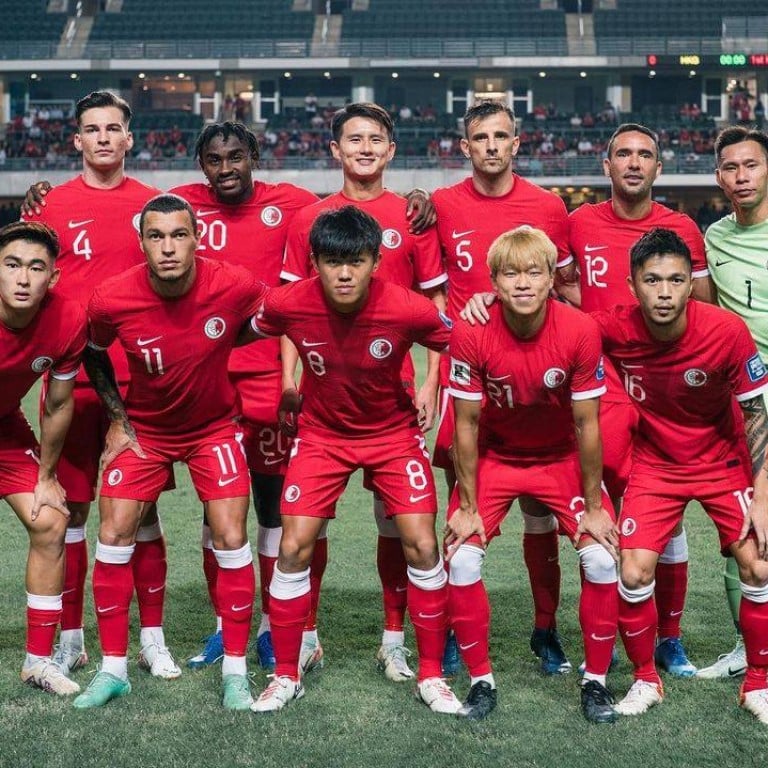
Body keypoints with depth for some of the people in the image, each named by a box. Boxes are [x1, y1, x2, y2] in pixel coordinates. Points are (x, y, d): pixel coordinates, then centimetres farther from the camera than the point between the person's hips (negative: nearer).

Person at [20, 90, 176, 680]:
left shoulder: (155, 205, 7)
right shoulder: (51, 205, 5)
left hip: (140, 376, 0)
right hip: (71, 376, 0)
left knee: (141, 506, 4)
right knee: (71, 505, 5)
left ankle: (153, 638, 12)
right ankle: (69, 638, 16)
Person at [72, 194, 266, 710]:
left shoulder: (235, 287, -24)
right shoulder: (111, 301, -22)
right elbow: (93, 354, 1)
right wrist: (117, 418, -2)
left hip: (214, 427, -1)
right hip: (143, 429, 1)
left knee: (231, 540, -9)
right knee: (114, 534, -6)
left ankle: (235, 672, 5)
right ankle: (113, 669, 9)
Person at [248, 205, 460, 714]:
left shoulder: (409, 309, -27)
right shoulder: (288, 304, -22)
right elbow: (254, 334, 2)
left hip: (394, 432, -1)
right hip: (321, 433, 1)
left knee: (422, 546, -8)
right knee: (294, 548, -6)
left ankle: (431, 675, 10)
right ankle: (286, 676, 11)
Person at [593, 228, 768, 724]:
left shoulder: (727, 331, -25)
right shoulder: (615, 330, -23)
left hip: (724, 462, -1)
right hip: (655, 464, 1)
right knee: (634, 573, -10)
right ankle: (646, 680, 15)